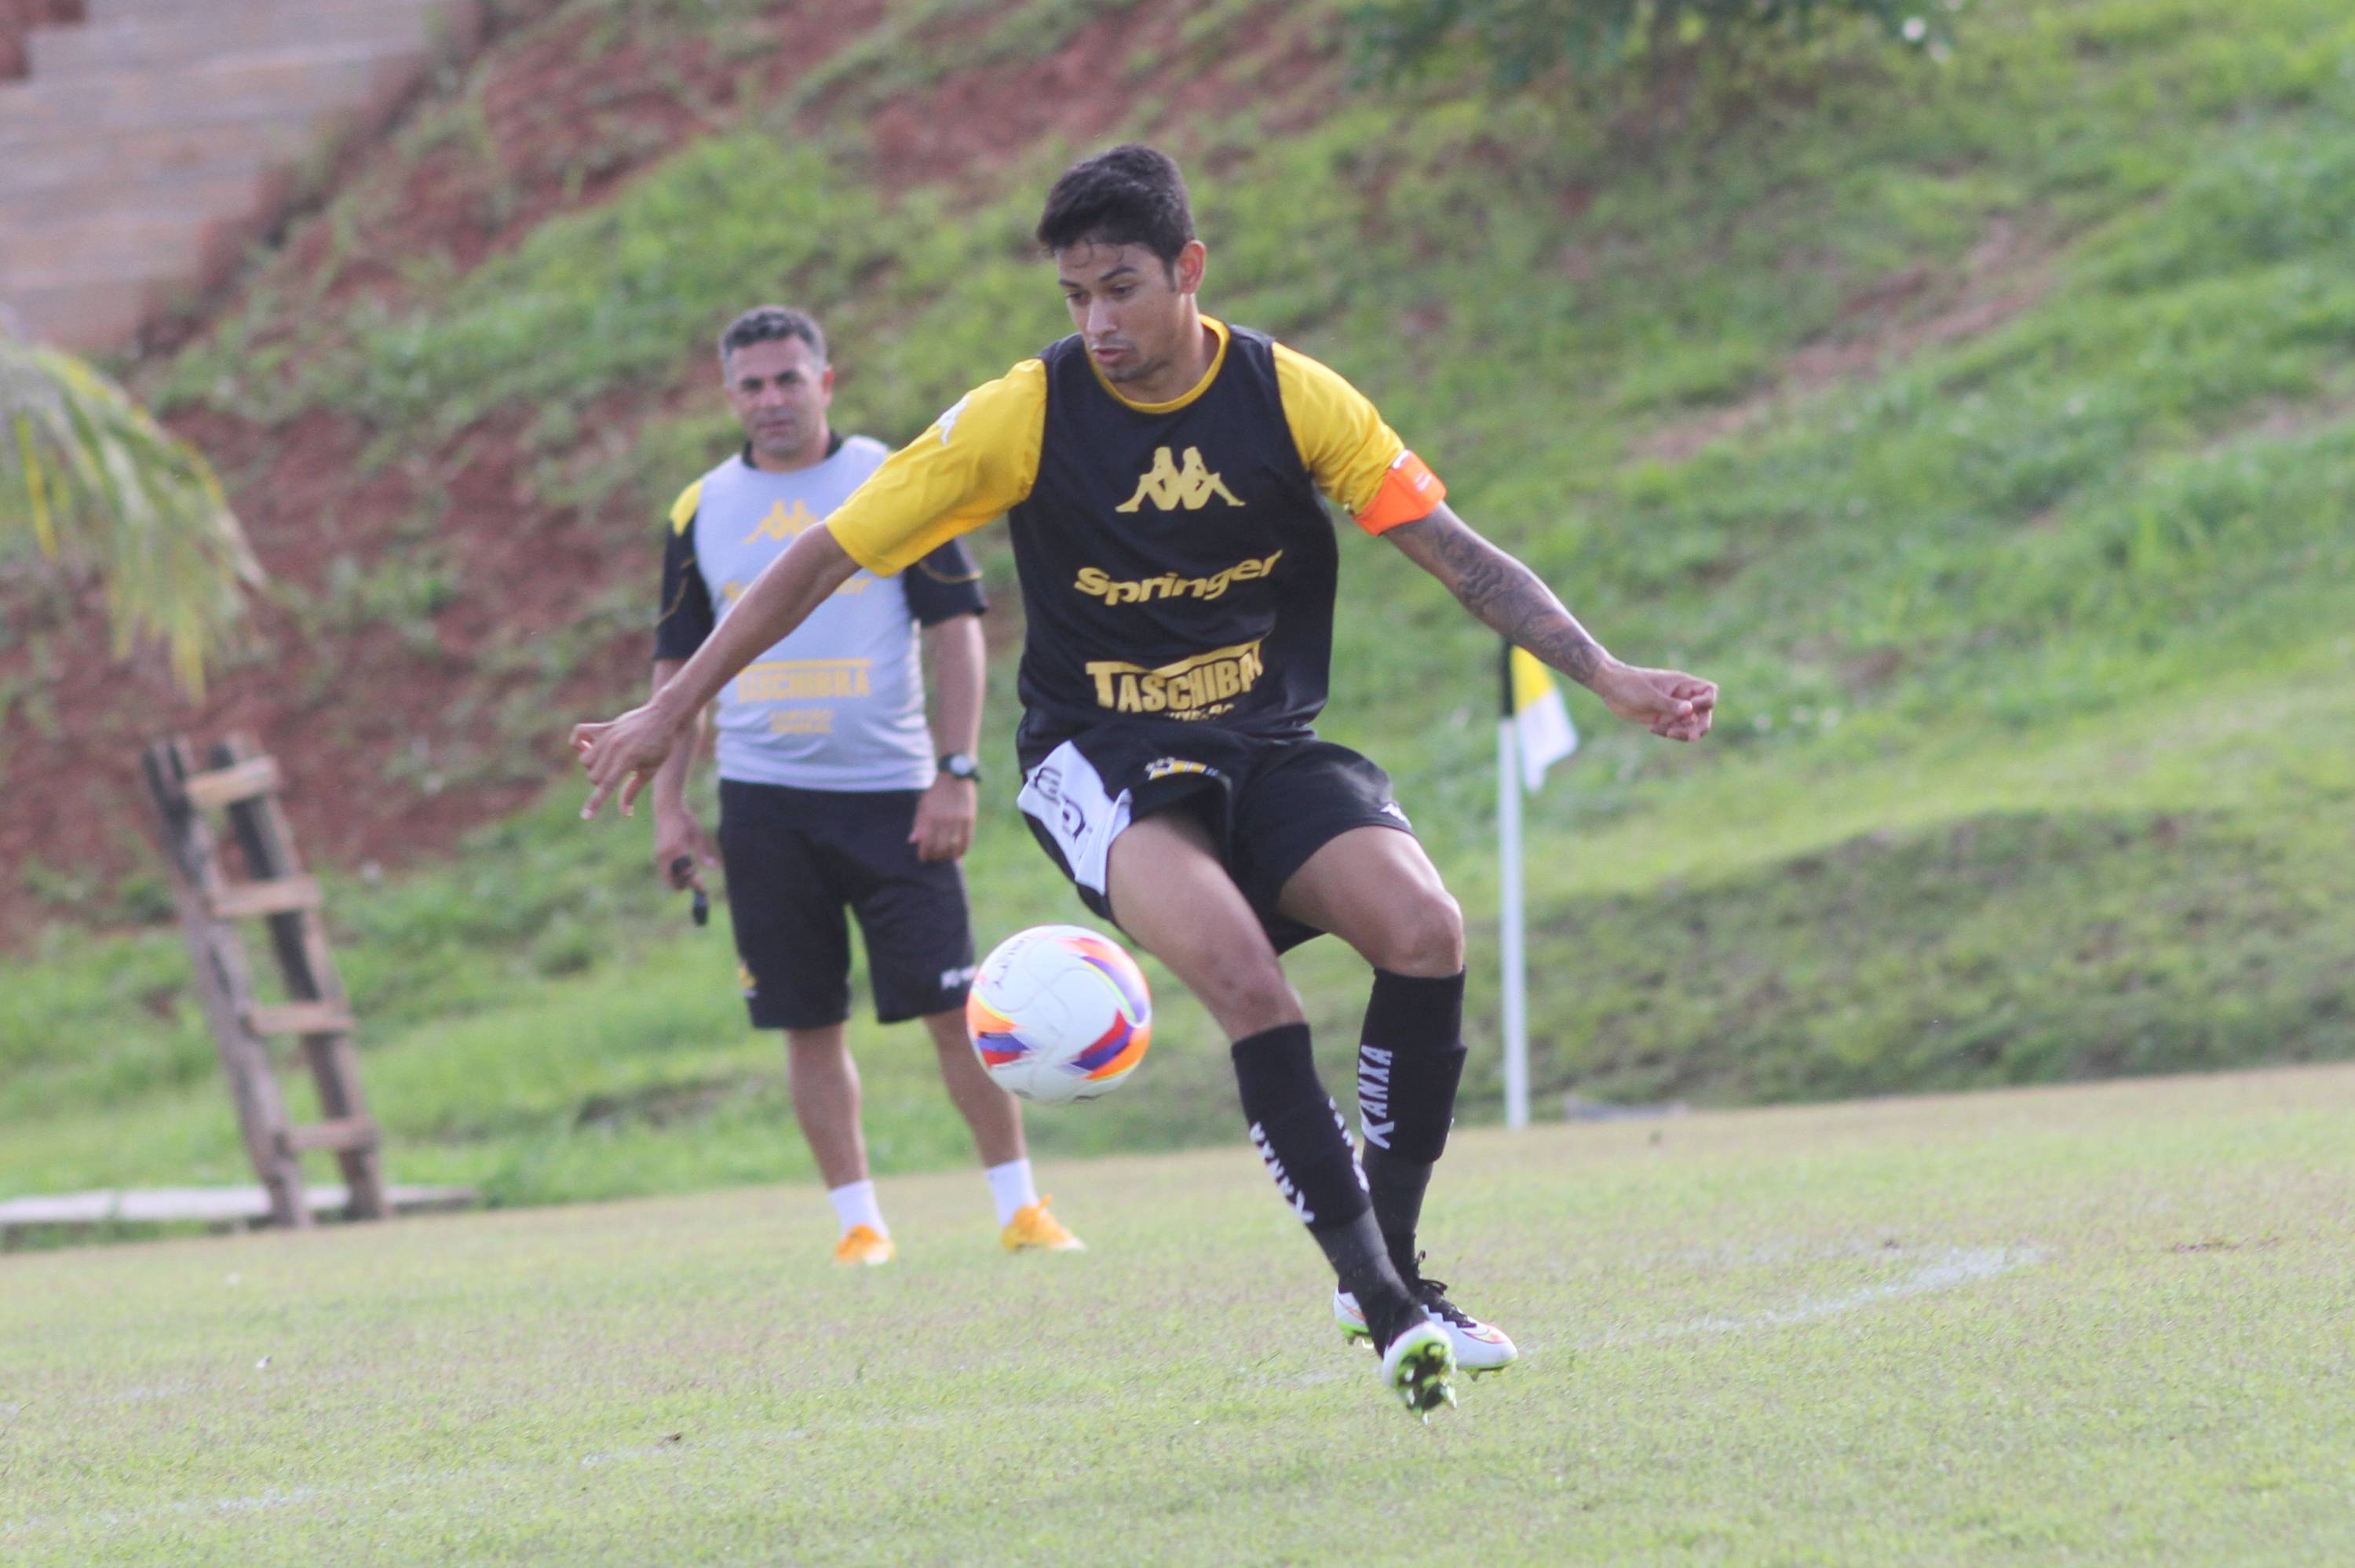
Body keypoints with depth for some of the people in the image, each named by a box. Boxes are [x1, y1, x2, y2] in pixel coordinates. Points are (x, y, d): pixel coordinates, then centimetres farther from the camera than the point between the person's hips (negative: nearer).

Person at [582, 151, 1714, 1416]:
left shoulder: (1293, 399, -5)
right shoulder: (1023, 416, -8)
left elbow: (1454, 553, -2)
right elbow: (829, 555, -2)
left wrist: (1606, 675, -11)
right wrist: (669, 712, -1)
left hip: (1270, 745, 3)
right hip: (1099, 759, -3)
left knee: (1425, 929, -25)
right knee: (1238, 968, -32)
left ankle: (1390, 1265, -8)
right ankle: (1382, 1305, -29)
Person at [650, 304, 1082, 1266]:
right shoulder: (702, 511, 8)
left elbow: (957, 626, 0)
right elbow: (678, 663, 13)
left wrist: (956, 772, -8)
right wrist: (668, 805, 6)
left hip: (890, 792, -2)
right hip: (763, 802, 2)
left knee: (953, 1004, -5)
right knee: (809, 1023, 2)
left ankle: (1019, 1206, 4)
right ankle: (858, 1220, 11)